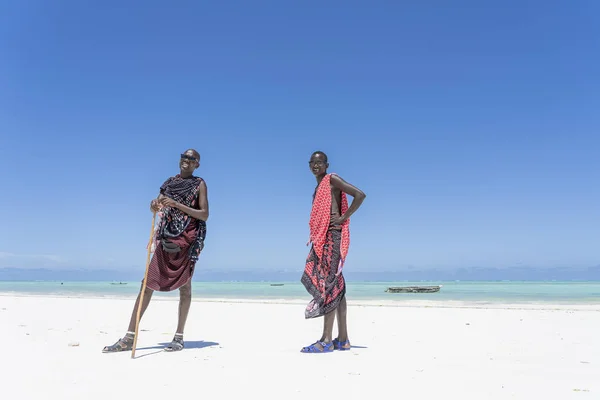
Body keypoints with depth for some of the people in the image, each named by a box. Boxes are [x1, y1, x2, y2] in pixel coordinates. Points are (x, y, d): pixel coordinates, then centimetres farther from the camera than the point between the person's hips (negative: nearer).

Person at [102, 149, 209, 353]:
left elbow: (204, 214, -9)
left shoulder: (199, 184, 0)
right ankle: (129, 337, 4)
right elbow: (158, 204, 10)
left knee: (184, 286, 1)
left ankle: (179, 337, 11)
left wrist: (177, 205, -17)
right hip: (166, 239, 5)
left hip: (188, 240, -4)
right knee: (148, 284, 0)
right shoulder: (170, 182, 15)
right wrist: (154, 205, -14)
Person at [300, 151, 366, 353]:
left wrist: (343, 218, -15)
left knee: (329, 285, -12)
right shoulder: (319, 187, 23)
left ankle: (327, 340, -10)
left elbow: (360, 195, -14)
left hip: (332, 236, -9)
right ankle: (343, 339, 13)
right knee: (335, 286, 8)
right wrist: (314, 239, 14)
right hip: (322, 239, 9)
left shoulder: (332, 180, -3)